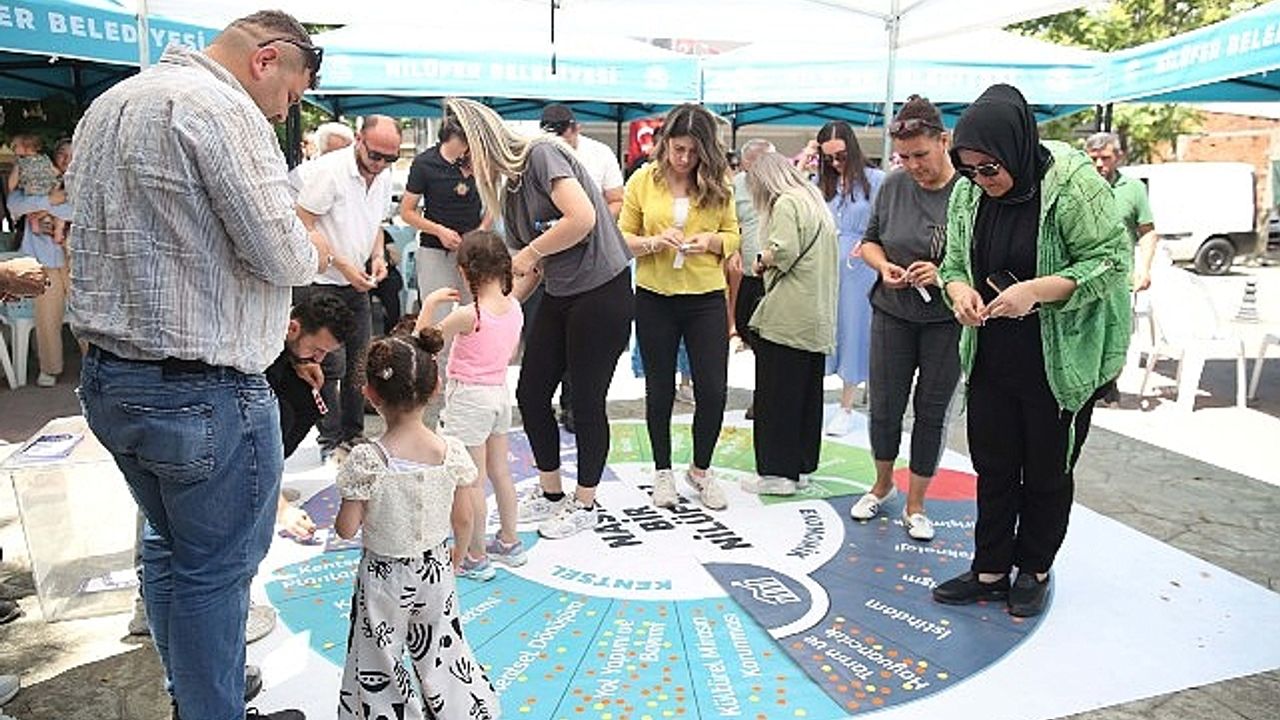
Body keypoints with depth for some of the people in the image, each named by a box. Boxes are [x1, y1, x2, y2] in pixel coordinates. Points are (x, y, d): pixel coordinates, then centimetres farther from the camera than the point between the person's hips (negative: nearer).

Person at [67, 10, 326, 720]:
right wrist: (313, 250, 2)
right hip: (202, 390, -10)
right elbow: (280, 253, -20)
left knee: (168, 545, 22)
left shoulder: (108, 105, 15)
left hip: (108, 376, 10)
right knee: (216, 569, 5)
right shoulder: (220, 107, -15)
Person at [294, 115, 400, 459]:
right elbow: (302, 227, -16)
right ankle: (331, 440, 7)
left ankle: (354, 435, 23)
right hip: (321, 284, -7)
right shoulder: (328, 170, -17)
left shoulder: (384, 177, 6)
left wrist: (378, 256, 1)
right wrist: (344, 266, -19)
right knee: (332, 364, -7)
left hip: (358, 285, 7)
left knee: (359, 363, 11)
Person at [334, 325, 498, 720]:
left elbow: (346, 529, -15)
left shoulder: (366, 460, -23)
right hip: (436, 570, 3)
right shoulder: (453, 452, -15)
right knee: (442, 651, 23)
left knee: (378, 668, 17)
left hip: (383, 578, -3)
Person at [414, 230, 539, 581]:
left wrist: (430, 303, -5)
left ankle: (475, 557, 14)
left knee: (472, 483, 3)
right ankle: (509, 543, 33)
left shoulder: (469, 315, -23)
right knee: (500, 472, 20)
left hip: (469, 397, -7)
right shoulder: (514, 306, -3)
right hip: (500, 391, 7)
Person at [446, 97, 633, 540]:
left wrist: (531, 252, -16)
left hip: (602, 292, -9)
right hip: (558, 297, 9)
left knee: (586, 402, 3)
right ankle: (550, 494, 30)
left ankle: (584, 504, 23)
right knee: (531, 392, 11)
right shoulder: (510, 184, 11)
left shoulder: (542, 154, -14)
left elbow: (583, 217, -29)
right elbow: (525, 269, 11)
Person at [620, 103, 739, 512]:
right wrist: (654, 242, -19)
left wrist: (711, 240, -13)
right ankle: (662, 471, 29)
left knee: (713, 390, 1)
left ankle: (700, 469, 25)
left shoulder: (718, 183, 0)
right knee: (660, 389, 11)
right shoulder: (643, 181, -3)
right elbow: (622, 238, 0)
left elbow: (733, 236, 7)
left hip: (707, 298, 1)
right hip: (655, 299, 0)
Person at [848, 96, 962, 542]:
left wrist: (946, 273, -23)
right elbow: (869, 241, 11)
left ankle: (915, 505, 25)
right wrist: (884, 266, -10)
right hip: (893, 314, 3)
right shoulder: (894, 186, 0)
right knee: (885, 407, 10)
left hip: (947, 321, -3)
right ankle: (882, 485, 35)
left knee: (932, 412, 8)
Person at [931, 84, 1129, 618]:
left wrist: (1036, 290, -28)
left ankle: (1034, 570, 31)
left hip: (1061, 361, -5)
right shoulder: (968, 193, 0)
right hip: (992, 358, 5)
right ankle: (990, 571, 26)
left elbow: (1112, 261, -16)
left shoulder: (1073, 184, -17)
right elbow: (954, 261, 9)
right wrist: (960, 289, -14)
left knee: (1047, 471, 11)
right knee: (992, 468, 12)